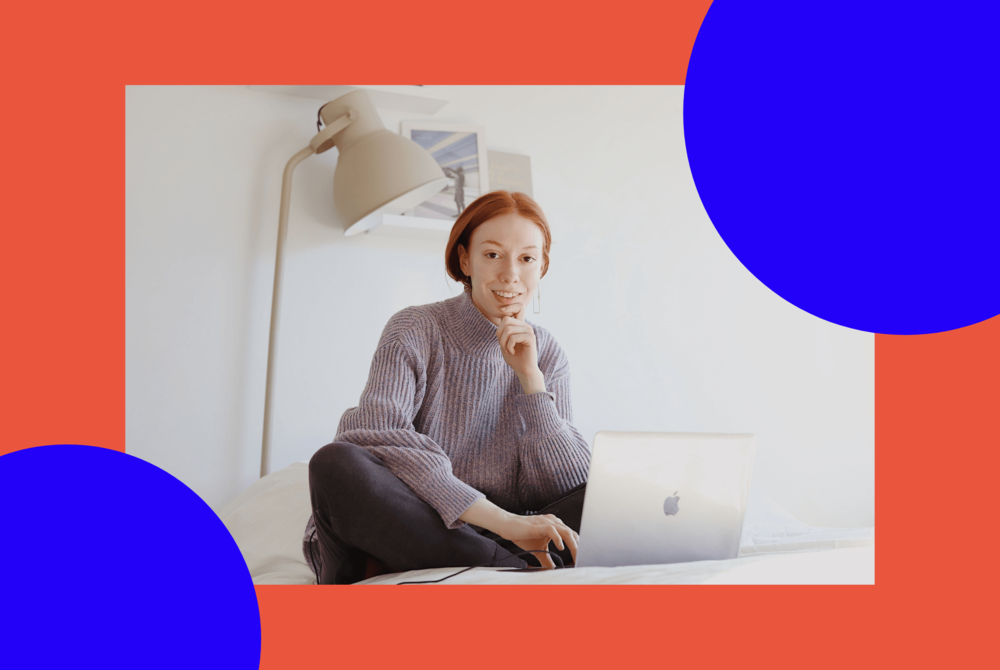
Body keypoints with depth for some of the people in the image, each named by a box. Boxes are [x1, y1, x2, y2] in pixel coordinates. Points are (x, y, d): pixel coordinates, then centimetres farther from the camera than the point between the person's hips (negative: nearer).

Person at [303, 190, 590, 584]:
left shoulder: (547, 355, 7)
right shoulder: (414, 332, -5)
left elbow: (566, 485, -2)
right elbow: (376, 436, -24)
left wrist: (530, 377, -13)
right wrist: (501, 520, -32)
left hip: (490, 540, 3)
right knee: (335, 464, -32)